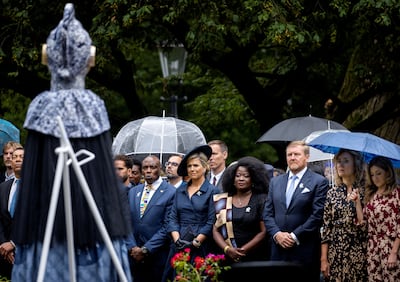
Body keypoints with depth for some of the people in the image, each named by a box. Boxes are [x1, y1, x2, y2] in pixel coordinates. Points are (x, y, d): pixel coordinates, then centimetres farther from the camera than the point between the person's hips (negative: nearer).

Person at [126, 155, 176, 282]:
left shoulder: (171, 193, -5)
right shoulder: (133, 192, 13)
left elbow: (167, 227, -10)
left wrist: (145, 249, -12)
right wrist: (132, 247, -5)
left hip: (158, 257, -4)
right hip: (135, 256, 4)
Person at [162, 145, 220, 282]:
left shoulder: (212, 191, 0)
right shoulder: (180, 190, 15)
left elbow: (211, 223, -6)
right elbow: (173, 218, 10)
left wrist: (196, 242, -13)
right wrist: (177, 239, -5)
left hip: (200, 249, -4)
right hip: (178, 247, 4)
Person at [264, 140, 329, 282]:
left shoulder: (319, 182, 0)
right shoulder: (275, 181, 17)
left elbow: (317, 215, -7)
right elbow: (268, 213, 13)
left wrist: (295, 236, -11)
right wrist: (277, 234, -4)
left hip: (305, 251, -4)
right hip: (278, 250, 4)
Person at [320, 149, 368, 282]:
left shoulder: (365, 191, 0)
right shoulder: (332, 193, 8)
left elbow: (366, 224, -5)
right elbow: (326, 226, 7)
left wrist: (357, 201, -17)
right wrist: (324, 258, 1)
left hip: (359, 254, -2)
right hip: (335, 254, 2)